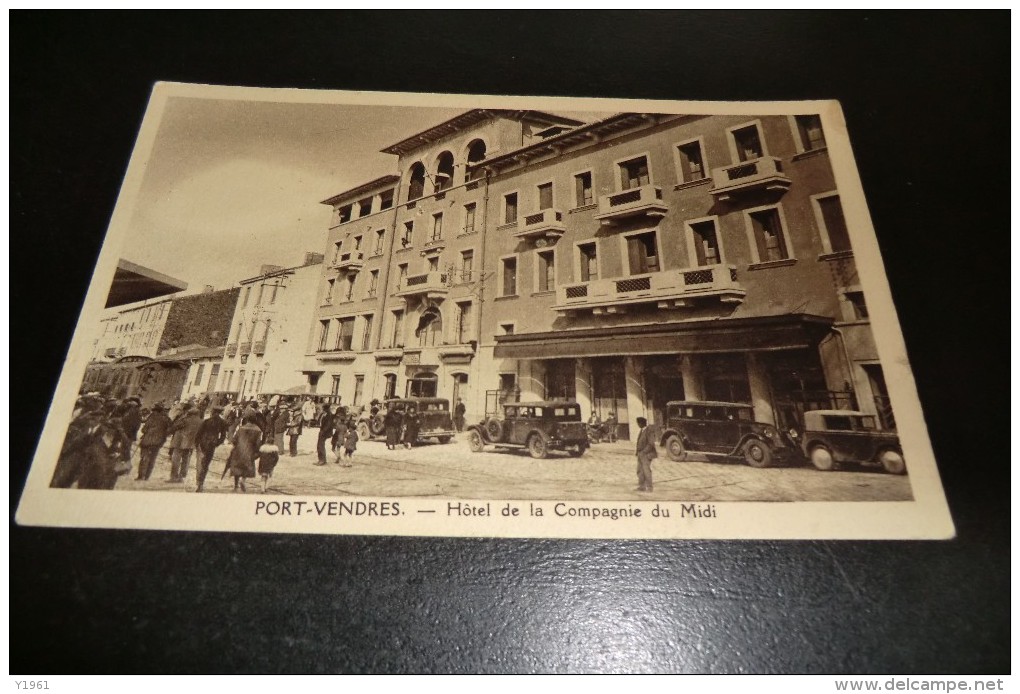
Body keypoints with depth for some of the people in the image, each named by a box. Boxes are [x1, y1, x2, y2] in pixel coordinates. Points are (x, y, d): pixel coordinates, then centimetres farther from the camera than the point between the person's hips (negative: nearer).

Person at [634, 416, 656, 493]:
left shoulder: (648, 431, -16)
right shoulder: (641, 431, 12)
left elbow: (651, 443, -19)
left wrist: (644, 452, -18)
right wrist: (638, 452, 9)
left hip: (646, 454, -9)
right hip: (640, 454, 9)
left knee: (646, 470, -5)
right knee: (640, 470, 10)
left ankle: (649, 487, 3)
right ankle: (641, 486, 17)